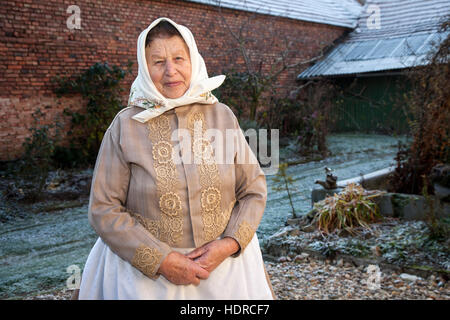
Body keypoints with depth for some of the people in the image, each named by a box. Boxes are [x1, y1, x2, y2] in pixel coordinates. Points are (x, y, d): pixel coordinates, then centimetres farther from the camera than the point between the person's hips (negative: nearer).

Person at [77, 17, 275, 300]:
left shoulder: (222, 116, -1)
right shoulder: (125, 125, -7)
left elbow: (254, 190, 2)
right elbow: (104, 210, -8)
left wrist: (229, 243, -12)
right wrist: (161, 260, -15)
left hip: (225, 263, 2)